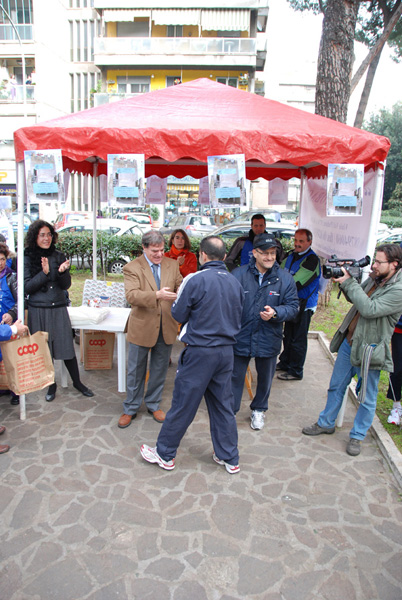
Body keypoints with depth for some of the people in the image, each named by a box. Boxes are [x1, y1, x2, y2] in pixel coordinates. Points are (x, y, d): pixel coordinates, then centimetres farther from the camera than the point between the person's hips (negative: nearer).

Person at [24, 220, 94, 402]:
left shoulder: (58, 256, 3)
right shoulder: (27, 258, -3)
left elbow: (66, 285, 3)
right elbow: (26, 288, -7)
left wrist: (62, 272, -17)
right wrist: (44, 273, -18)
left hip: (59, 309, 1)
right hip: (38, 311, -1)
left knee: (67, 348, 4)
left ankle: (77, 382, 21)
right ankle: (51, 385, 26)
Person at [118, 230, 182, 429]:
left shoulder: (172, 265, 4)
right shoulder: (132, 268, -9)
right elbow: (131, 295, -23)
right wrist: (157, 295, -38)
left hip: (166, 328, 4)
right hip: (142, 328, -3)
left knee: (160, 370, 17)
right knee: (136, 371, 11)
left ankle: (153, 405, 37)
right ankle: (130, 409, 30)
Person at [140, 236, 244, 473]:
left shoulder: (195, 280, -14)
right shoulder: (235, 283, 3)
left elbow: (179, 315, -6)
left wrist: (178, 299, 13)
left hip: (200, 351, -5)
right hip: (226, 350, 6)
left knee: (183, 403, 6)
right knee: (223, 404, 16)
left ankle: (165, 454, 22)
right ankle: (230, 458, 26)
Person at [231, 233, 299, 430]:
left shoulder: (285, 278, -6)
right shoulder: (238, 274, -10)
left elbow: (293, 306, -3)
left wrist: (275, 312, -22)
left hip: (268, 339, 2)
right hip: (240, 337, -2)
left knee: (265, 378, 20)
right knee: (235, 376, 11)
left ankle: (259, 410, 44)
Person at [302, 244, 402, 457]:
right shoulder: (373, 279, 4)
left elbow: (370, 309, -27)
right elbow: (356, 299, 16)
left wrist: (349, 283, -23)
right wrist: (346, 281, -2)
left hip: (368, 350, -7)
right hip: (349, 342, 7)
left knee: (367, 398, 10)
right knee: (336, 387, 19)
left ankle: (357, 436, 29)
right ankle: (326, 423, 36)